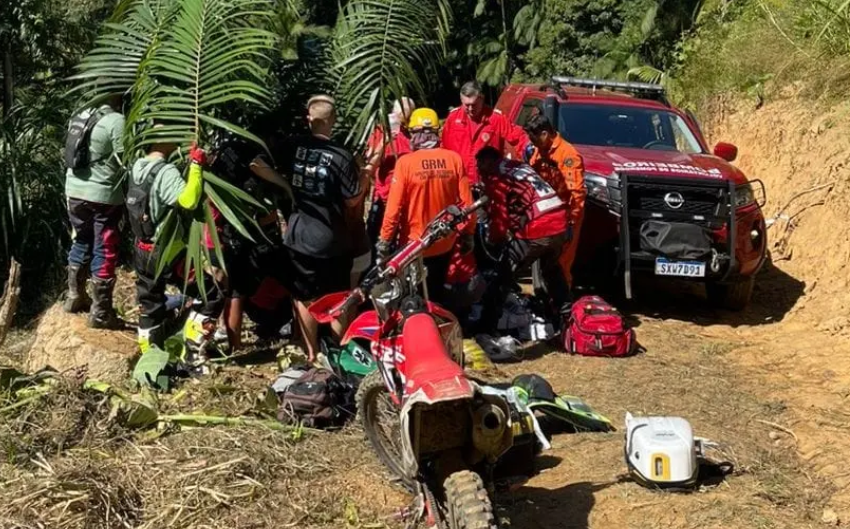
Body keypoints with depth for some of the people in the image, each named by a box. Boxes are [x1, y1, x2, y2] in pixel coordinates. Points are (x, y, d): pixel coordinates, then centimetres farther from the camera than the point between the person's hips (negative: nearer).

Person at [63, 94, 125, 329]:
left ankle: (74, 297, 34)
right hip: (103, 195, -7)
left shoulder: (80, 116, 8)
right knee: (105, 253, 1)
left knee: (81, 245, 22)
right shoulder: (117, 121, -15)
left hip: (75, 190, 7)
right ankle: (100, 313, 5)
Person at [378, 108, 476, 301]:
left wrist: (385, 238, -4)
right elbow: (465, 201, -5)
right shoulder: (454, 159, -9)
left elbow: (394, 206, -15)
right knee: (436, 294, 21)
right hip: (445, 243, 3)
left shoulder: (406, 162, -16)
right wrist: (467, 234, 9)